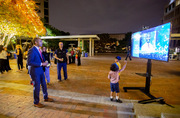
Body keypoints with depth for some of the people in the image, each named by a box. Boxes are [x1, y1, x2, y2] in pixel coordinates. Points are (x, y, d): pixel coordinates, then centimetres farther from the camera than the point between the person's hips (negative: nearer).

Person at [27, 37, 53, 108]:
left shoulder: (39, 50, 9)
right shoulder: (32, 50, -18)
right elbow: (29, 62, -23)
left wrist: (44, 63, -1)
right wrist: (41, 64, -24)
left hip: (40, 70, 8)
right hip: (35, 71, -8)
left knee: (44, 85, 18)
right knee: (37, 87, 5)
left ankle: (46, 98, 38)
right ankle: (36, 102, 26)